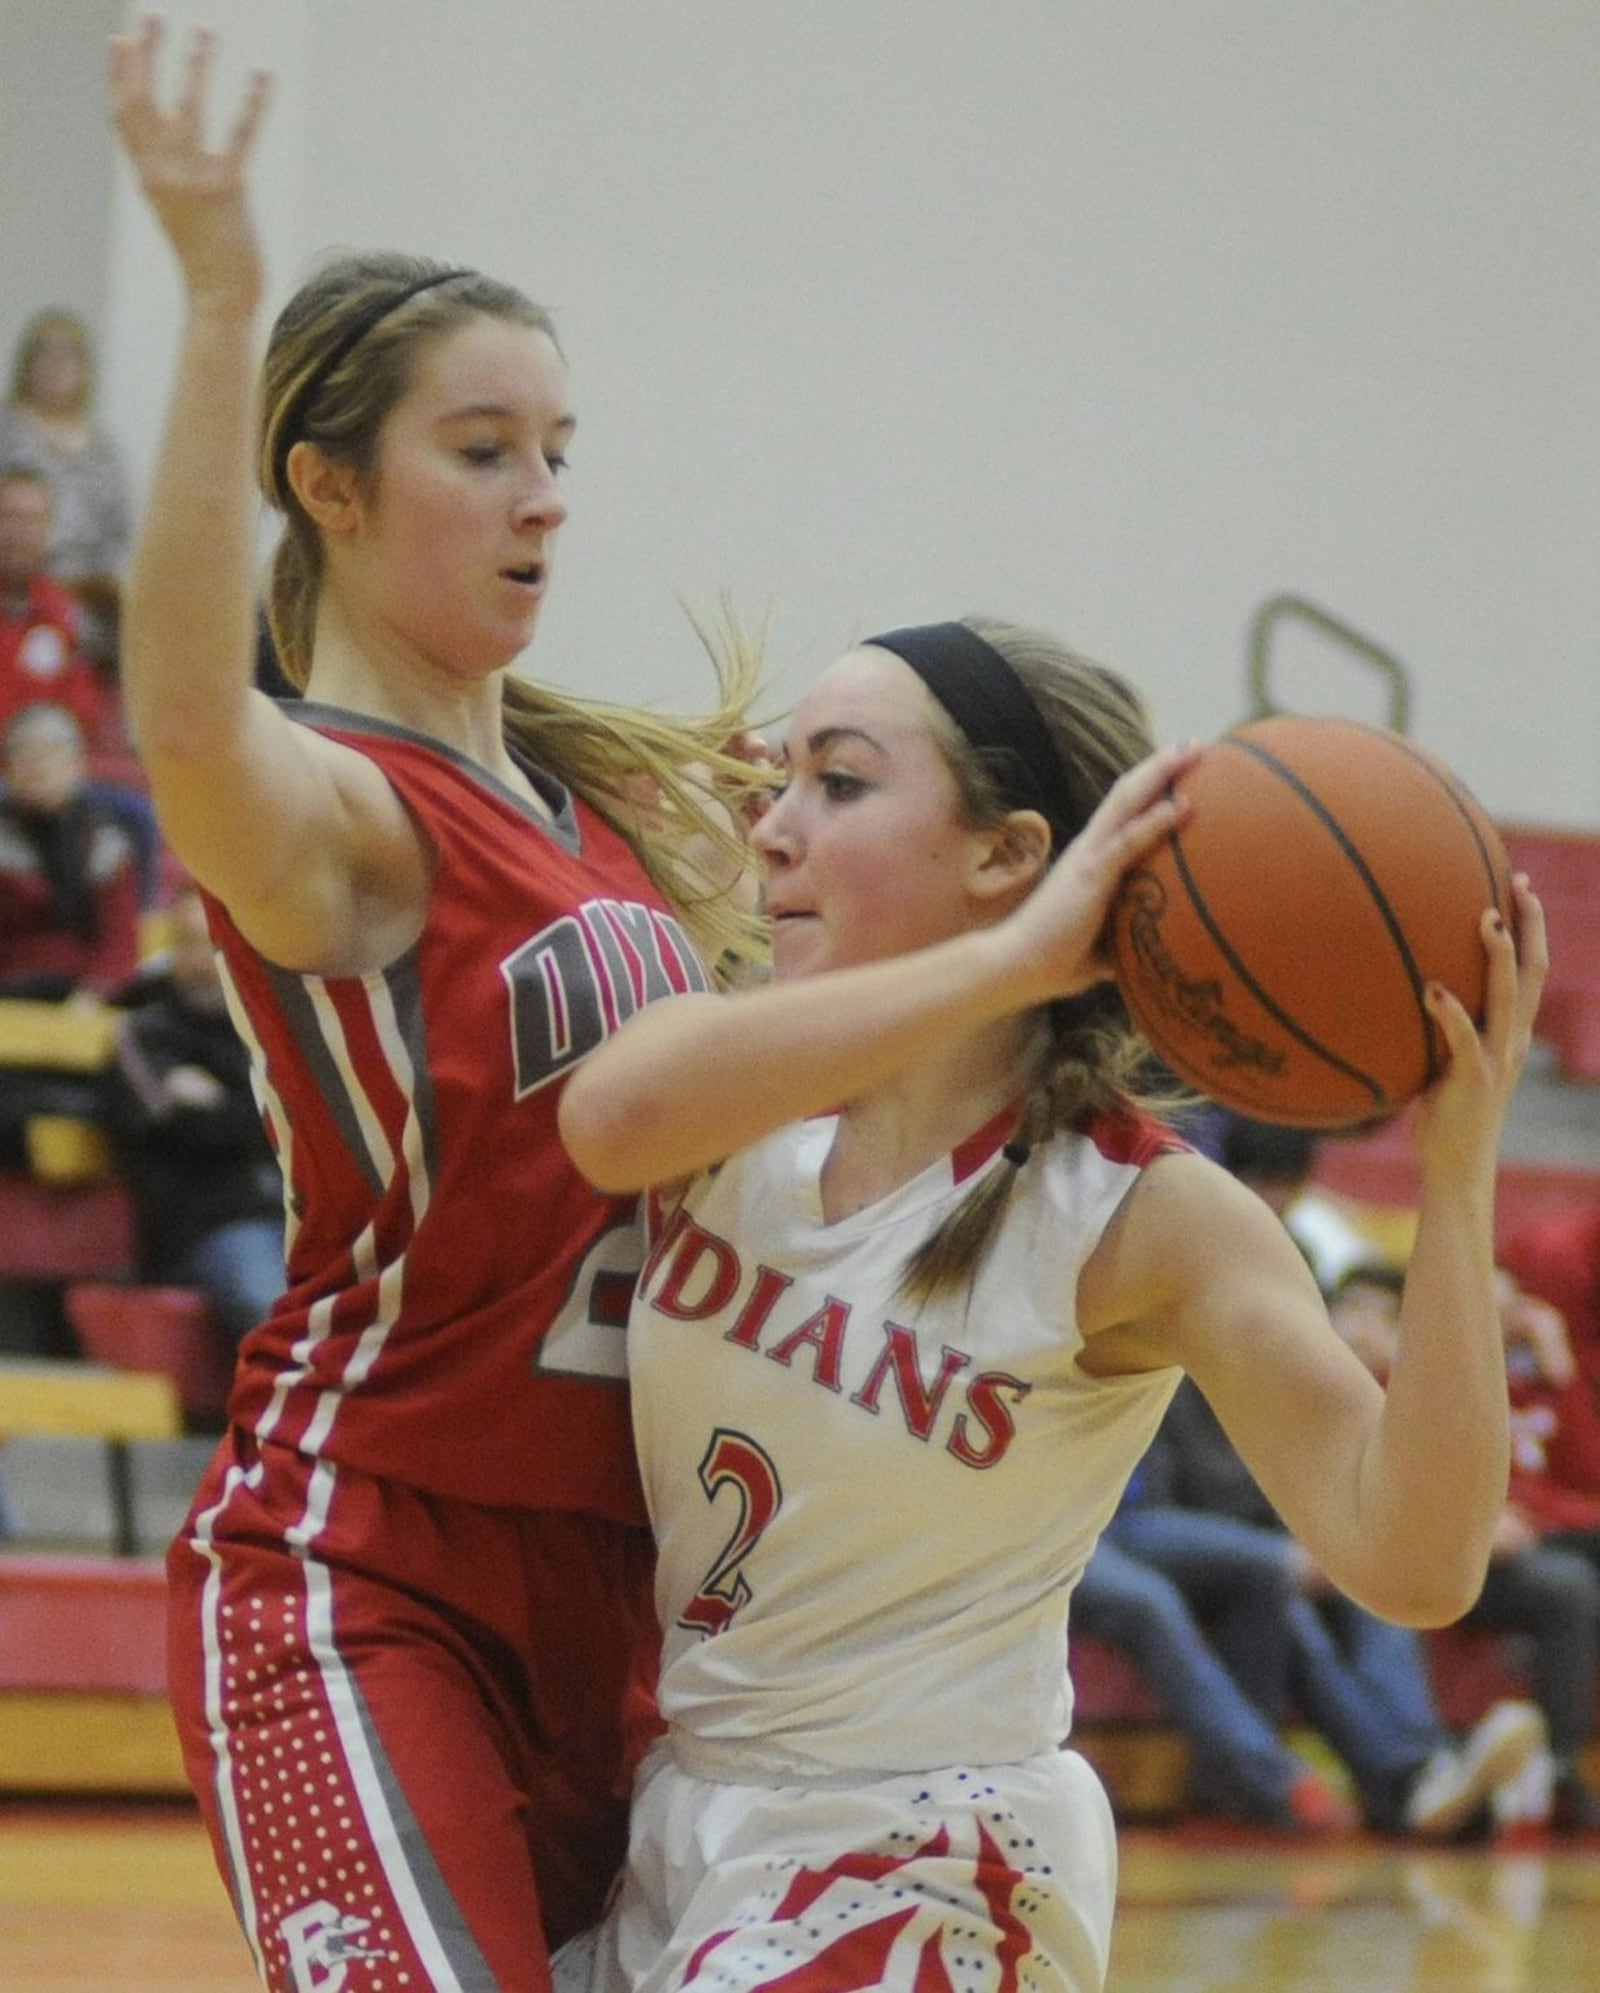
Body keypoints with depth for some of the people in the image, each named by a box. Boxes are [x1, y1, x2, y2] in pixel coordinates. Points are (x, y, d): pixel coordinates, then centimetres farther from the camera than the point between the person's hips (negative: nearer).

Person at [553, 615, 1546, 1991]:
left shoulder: (1142, 1220, -16)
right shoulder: (746, 1112, -6)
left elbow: (1410, 1561, -28)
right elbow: (612, 1118, -33)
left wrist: (1458, 1180, -37)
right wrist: (1009, 962, -37)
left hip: (921, 1866, -5)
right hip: (682, 1814, 5)